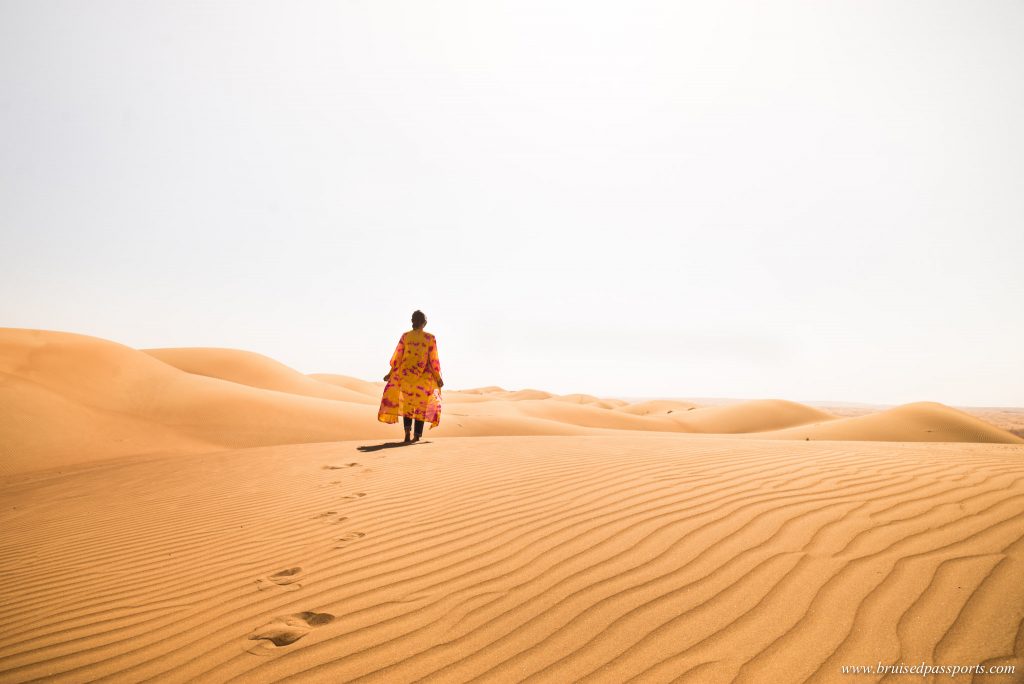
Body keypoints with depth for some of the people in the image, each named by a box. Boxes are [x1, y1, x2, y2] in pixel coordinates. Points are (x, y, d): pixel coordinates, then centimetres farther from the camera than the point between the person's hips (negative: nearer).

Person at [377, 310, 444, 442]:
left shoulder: (405, 336, -3)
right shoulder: (430, 338, -6)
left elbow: (397, 357, -1)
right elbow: (433, 360, -7)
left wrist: (391, 373, 9)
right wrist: (438, 377, 2)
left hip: (406, 374, 1)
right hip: (424, 376, -1)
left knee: (407, 403, 16)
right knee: (421, 404, 11)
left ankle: (407, 429, -2)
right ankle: (417, 434, 9)